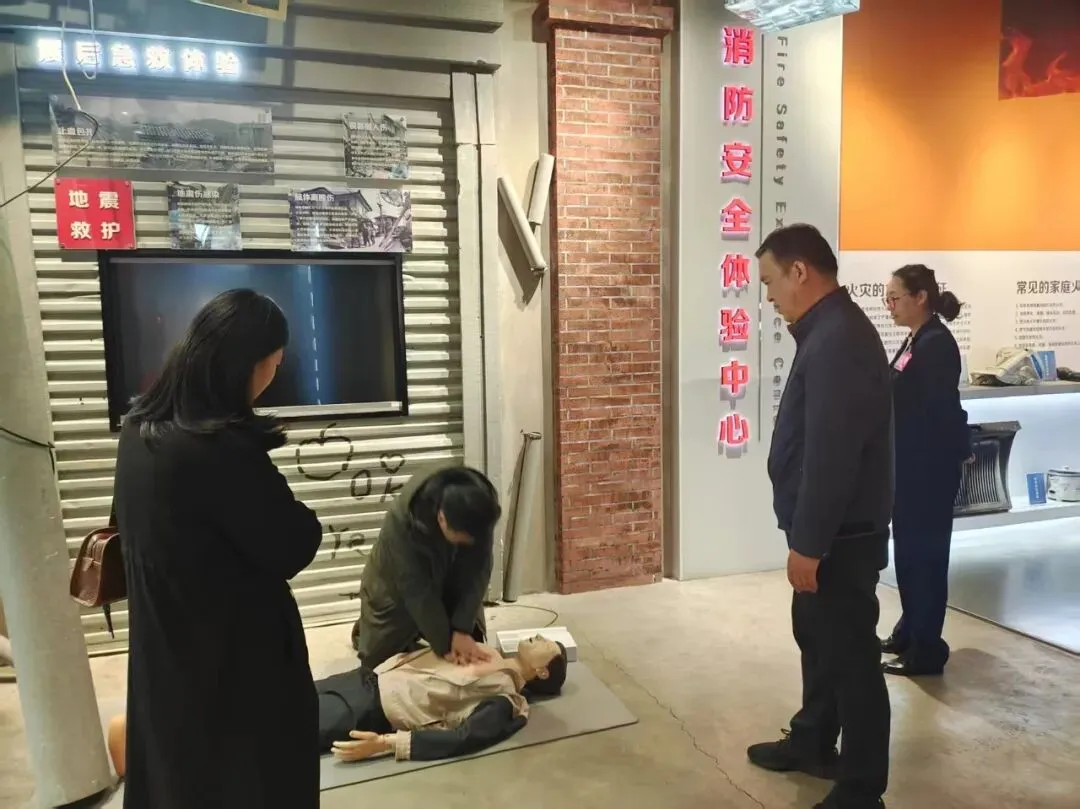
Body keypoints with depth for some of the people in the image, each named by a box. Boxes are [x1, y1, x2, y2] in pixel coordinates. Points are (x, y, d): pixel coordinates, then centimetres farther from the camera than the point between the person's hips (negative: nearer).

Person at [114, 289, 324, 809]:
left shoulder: (140, 429, -3)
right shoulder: (222, 449, -29)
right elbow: (293, 548, -19)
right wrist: (296, 515, 0)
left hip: (166, 650, 8)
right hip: (238, 658, -7)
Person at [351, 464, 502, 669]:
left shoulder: (479, 513, -31)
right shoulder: (402, 520, -40)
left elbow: (477, 573, -24)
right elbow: (416, 590, -33)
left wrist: (462, 629, -30)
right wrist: (445, 644, -29)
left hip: (450, 590, 3)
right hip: (398, 593, -3)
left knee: (471, 656, 6)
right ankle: (364, 630, 38)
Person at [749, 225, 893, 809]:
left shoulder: (838, 340, -22)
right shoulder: (829, 331, 11)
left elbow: (831, 455, -26)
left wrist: (807, 544, -21)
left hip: (842, 536, -10)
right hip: (830, 530, 10)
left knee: (850, 655, 3)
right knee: (817, 638, 22)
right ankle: (812, 743, 41)